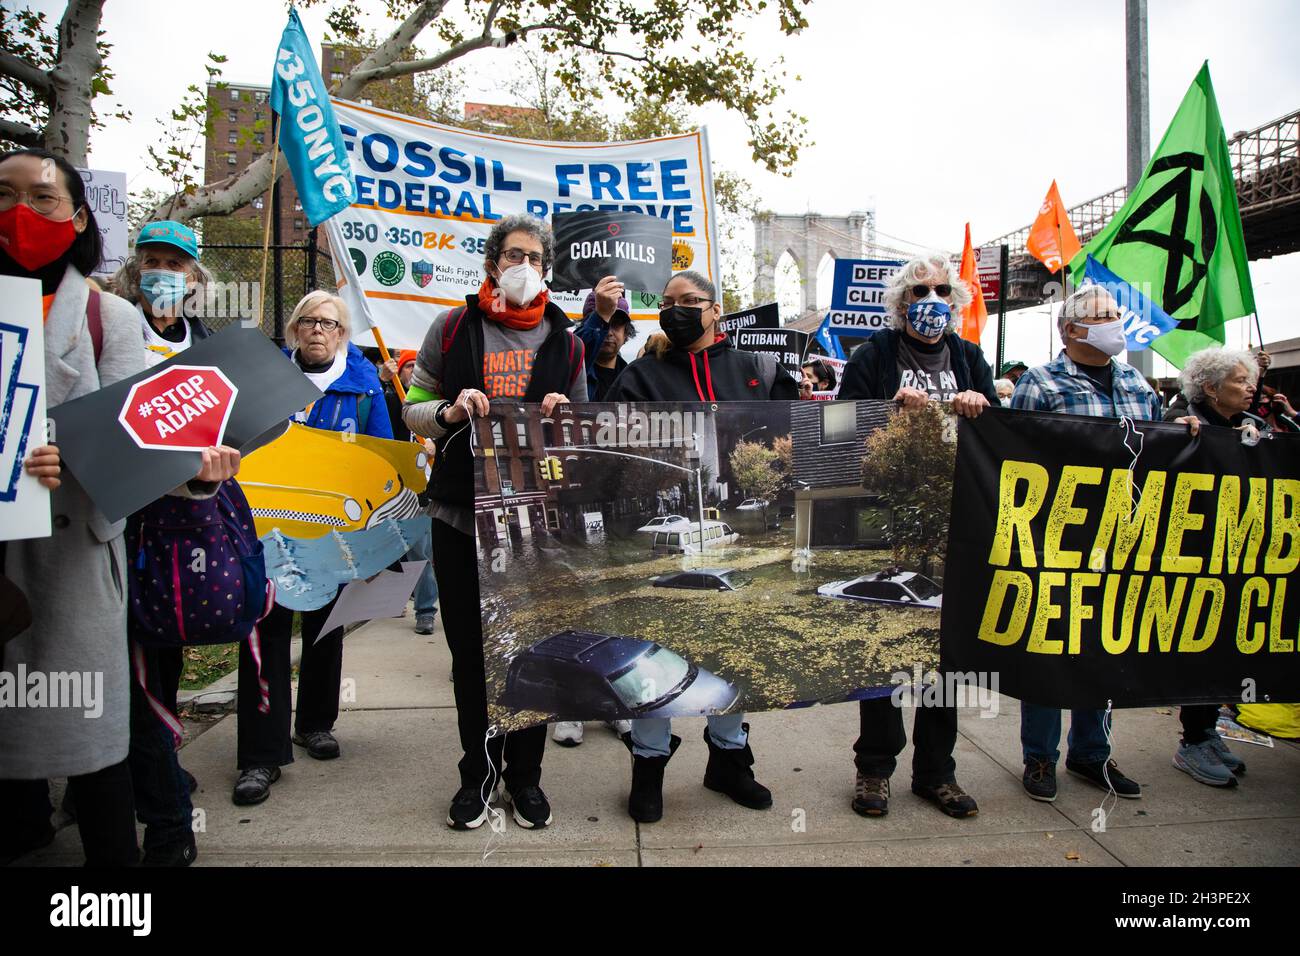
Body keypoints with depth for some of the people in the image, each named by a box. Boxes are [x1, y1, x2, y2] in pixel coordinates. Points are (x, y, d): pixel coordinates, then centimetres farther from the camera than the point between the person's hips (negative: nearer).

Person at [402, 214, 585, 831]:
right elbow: (413, 408, 7)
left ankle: (524, 773, 27)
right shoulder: (452, 329, 4)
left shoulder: (564, 340, 8)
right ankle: (478, 770, 28)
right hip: (461, 514, 0)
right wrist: (450, 412, -14)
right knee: (470, 649, 10)